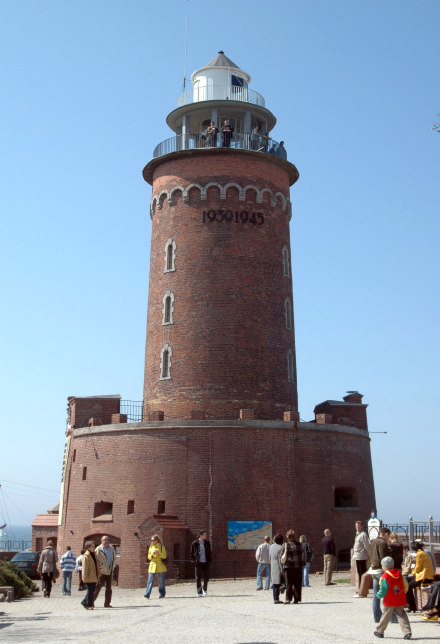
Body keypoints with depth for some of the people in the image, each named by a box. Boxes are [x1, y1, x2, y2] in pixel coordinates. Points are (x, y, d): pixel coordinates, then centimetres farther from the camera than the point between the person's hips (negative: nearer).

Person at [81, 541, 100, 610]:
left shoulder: (94, 554, 14)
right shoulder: (86, 556, -13)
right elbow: (85, 567, -17)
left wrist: (98, 575, 20)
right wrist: (85, 577, -20)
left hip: (94, 577, 8)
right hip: (89, 577, -8)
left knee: (92, 591, 11)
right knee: (90, 591, -4)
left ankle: (85, 602, 25)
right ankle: (88, 605, 8)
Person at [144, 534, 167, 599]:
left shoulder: (161, 546, -2)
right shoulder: (151, 547, 9)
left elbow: (164, 556, -6)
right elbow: (149, 557, 11)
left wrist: (158, 553, -21)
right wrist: (152, 555, -11)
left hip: (160, 566, -3)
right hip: (152, 566, 3)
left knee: (161, 581, 3)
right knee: (150, 580, -6)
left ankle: (162, 594, 16)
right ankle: (147, 594, -9)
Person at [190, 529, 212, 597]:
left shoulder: (207, 543, 6)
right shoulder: (194, 543, -3)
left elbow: (209, 552, 14)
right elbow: (191, 553, 4)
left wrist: (210, 560, 4)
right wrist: (193, 561, -5)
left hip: (206, 563, 3)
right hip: (198, 563, -2)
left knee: (206, 577, 4)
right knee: (198, 578, -1)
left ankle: (205, 589, 30)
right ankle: (199, 592, 7)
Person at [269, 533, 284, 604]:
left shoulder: (272, 546, 9)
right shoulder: (280, 548, -15)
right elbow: (280, 560, -16)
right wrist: (282, 570, -14)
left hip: (272, 567, 8)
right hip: (279, 567, -8)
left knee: (274, 583, 12)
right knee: (278, 583, -5)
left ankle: (275, 598, 18)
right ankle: (276, 599, -4)